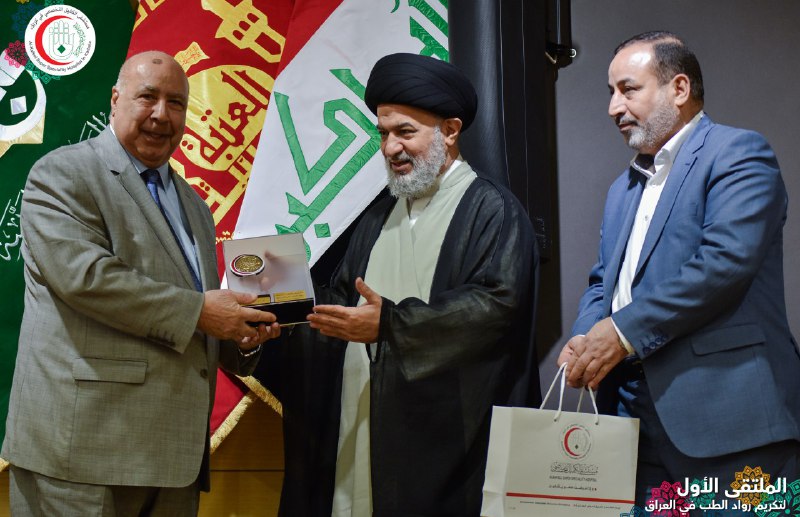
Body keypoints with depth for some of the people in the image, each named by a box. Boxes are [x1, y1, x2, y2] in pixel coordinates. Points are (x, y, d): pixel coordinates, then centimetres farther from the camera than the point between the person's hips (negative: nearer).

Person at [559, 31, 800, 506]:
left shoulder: (738, 153, -4)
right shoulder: (625, 187, 23)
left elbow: (726, 261, -18)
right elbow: (603, 281, 21)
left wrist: (624, 331, -16)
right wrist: (585, 341, -1)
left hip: (726, 416, -7)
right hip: (638, 417, 8)